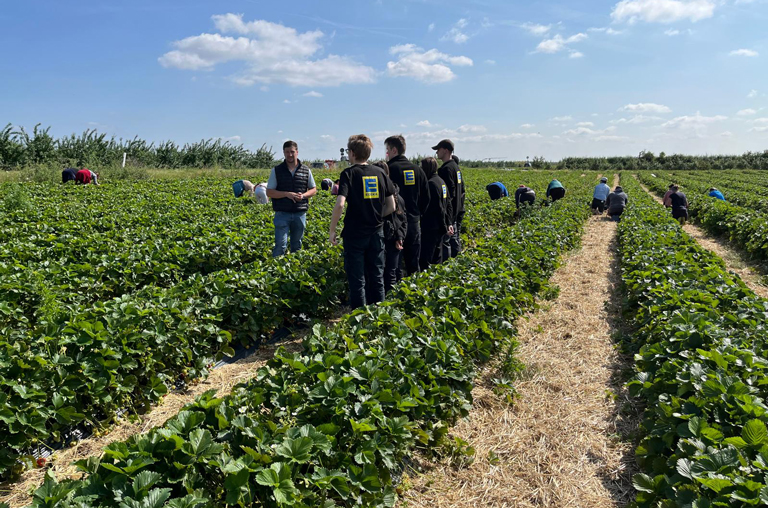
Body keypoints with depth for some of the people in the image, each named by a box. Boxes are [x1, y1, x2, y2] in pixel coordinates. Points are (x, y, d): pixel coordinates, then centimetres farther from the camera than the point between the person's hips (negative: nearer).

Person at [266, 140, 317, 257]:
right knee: (281, 244, -8)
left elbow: (313, 190, 14)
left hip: (300, 214, 2)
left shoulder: (306, 170, 6)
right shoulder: (276, 171, 2)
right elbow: (269, 192, 0)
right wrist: (287, 194, -15)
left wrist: (303, 195, -8)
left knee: (297, 245, 11)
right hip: (282, 214, -2)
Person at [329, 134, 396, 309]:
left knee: (357, 280, 4)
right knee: (376, 278, 14)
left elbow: (340, 204, -21)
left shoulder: (349, 173, -8)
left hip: (355, 234, -4)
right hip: (376, 233, 4)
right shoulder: (380, 173, 5)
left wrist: (332, 230, -11)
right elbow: (391, 206, 6)